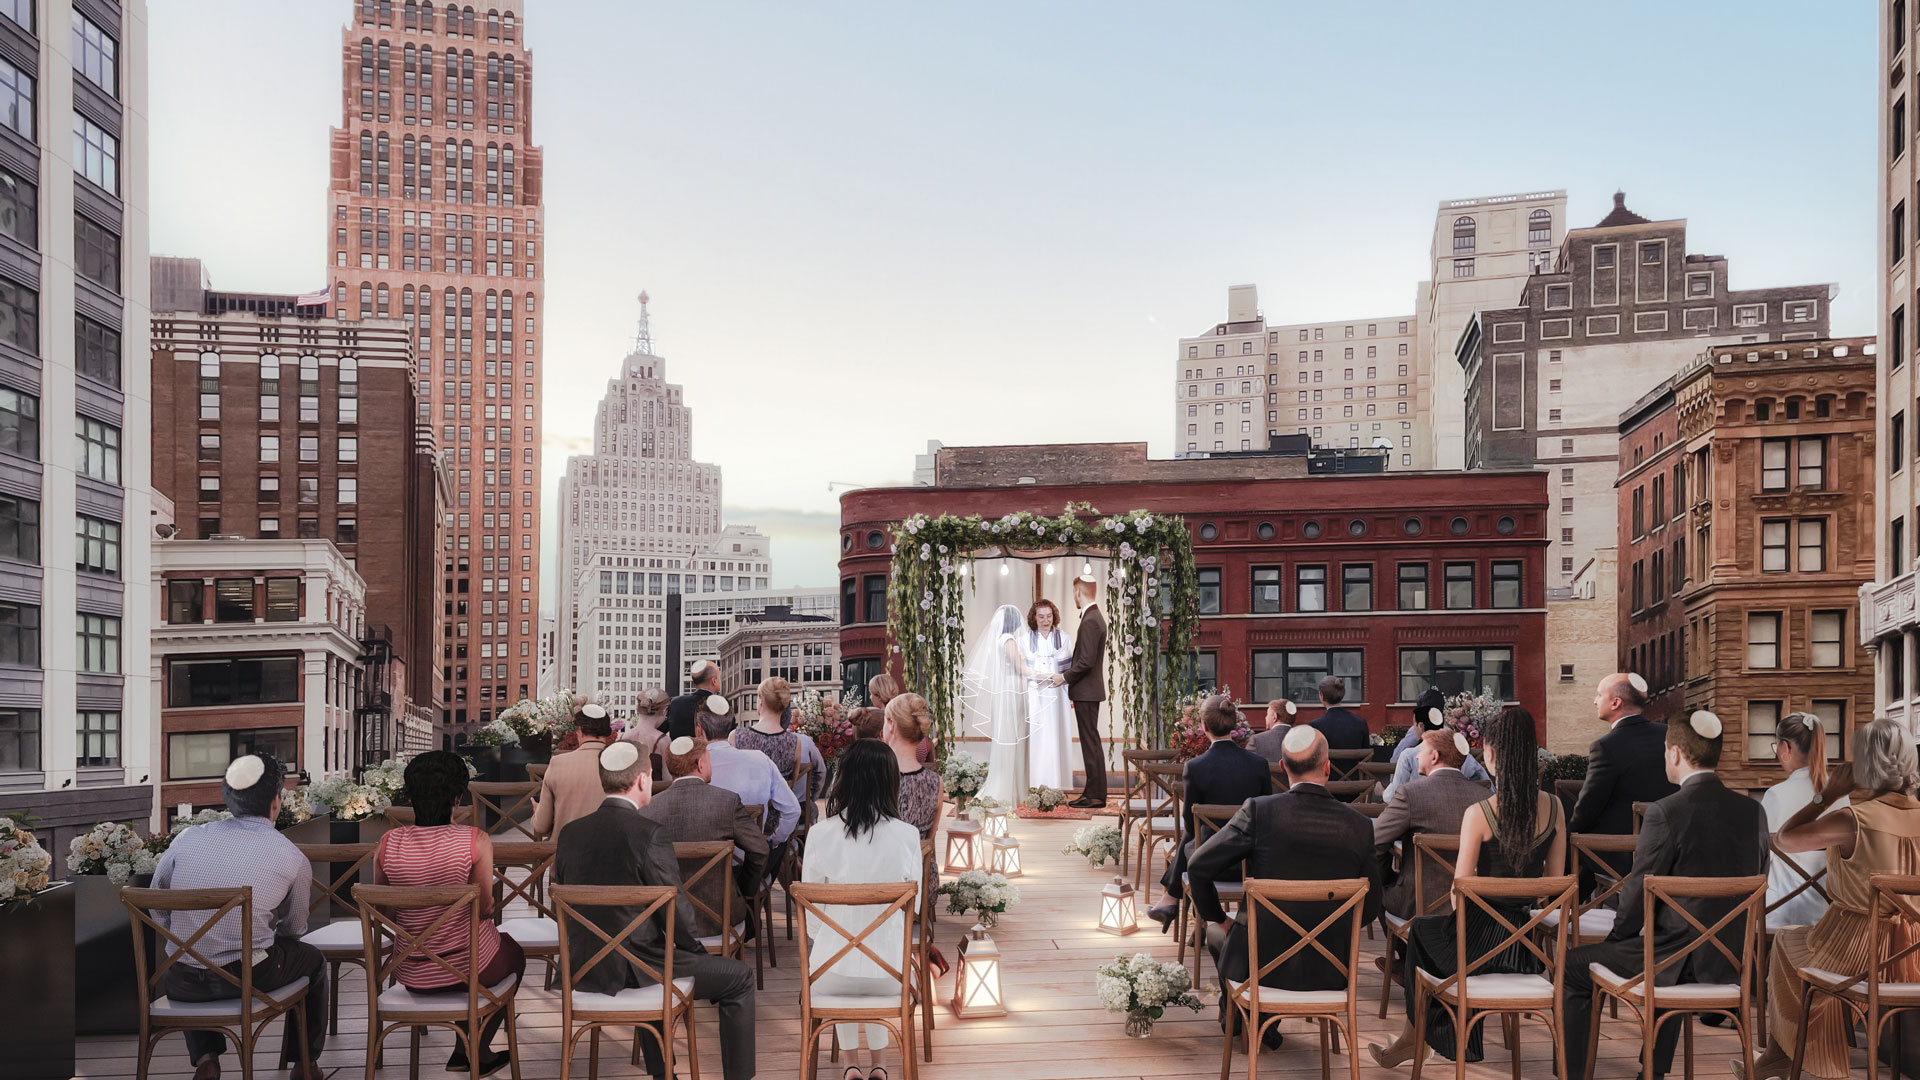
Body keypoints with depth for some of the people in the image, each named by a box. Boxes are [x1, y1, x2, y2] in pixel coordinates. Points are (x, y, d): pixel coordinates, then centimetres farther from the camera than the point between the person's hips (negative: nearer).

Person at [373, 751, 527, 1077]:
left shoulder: (388, 843, -9)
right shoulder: (475, 841, -19)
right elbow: (485, 908, -15)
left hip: (411, 976, 4)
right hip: (470, 968, -4)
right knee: (514, 954, 33)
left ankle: (469, 1051, 44)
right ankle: (474, 1049, 39)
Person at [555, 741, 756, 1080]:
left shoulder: (569, 833, 1)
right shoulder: (650, 834, -18)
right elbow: (676, 910, -15)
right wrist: (691, 946, 5)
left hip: (584, 970, 7)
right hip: (635, 969, -7)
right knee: (739, 977, 10)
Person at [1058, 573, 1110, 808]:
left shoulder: (1090, 621, -18)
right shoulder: (1095, 617, 14)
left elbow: (1087, 661, -22)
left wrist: (1065, 677, -12)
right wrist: (1068, 672, 17)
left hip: (1086, 691, -10)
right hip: (1089, 691, 10)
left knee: (1091, 742, -6)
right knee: (1090, 742, 12)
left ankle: (1095, 795, -2)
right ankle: (1094, 792, 16)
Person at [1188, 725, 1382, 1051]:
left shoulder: (1258, 810, -16)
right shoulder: (1359, 825, -8)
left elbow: (1198, 867, -11)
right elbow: (1369, 909, 1)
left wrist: (1216, 917, 7)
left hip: (1261, 963, -2)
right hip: (1329, 971, 3)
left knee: (1217, 931, 32)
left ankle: (1233, 1013, 54)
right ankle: (1267, 1024, 46)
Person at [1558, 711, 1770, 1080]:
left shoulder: (1665, 813, -18)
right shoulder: (1753, 811, 1)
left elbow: (1638, 896, -12)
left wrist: (1615, 939, 6)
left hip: (1679, 960, -7)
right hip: (1734, 960, 7)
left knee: (1572, 968, 12)